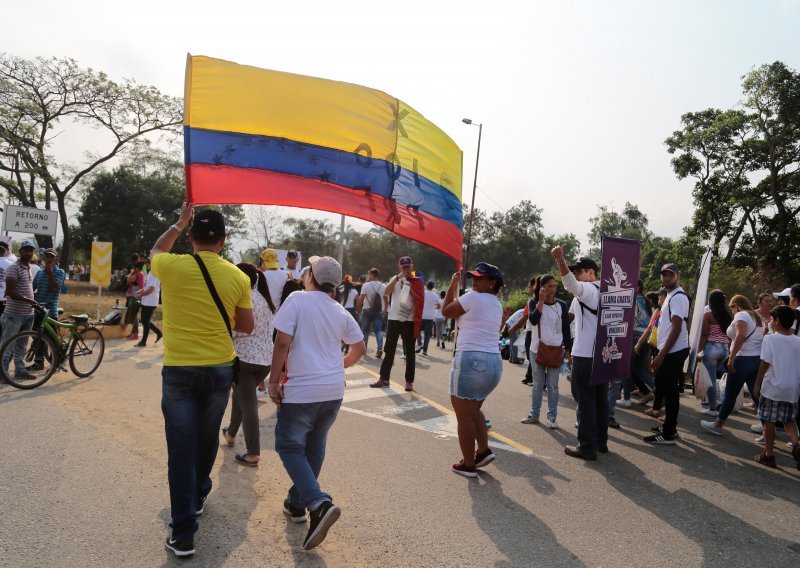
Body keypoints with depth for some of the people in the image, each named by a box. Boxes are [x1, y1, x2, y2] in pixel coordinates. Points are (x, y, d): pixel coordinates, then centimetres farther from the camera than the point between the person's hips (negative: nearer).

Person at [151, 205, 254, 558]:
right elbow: (246, 327, 2)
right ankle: (198, 497, 43)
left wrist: (179, 224, 25)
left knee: (181, 450, 4)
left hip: (178, 370, -1)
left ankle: (183, 533, 6)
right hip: (220, 369, 2)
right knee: (206, 440, 21)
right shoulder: (237, 277, -6)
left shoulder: (171, 266, -8)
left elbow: (155, 251, 18)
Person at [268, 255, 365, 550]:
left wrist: (273, 381, -6)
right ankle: (296, 503, 30)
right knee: (314, 447, 17)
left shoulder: (297, 299, -8)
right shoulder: (340, 312, 8)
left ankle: (319, 504, -13)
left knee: (289, 446, 4)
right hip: (334, 390, 6)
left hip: (302, 389, -6)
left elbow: (282, 342, -14)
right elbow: (359, 348, 18)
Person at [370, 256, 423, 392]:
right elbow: (386, 293, -7)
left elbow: (420, 301, -5)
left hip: (409, 320, -3)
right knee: (389, 350, 8)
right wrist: (397, 278, -13)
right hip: (394, 319, 3)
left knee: (409, 351, 3)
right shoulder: (395, 279, 10)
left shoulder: (416, 281, 2)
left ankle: (409, 381, 8)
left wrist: (410, 290, -18)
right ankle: (383, 379, 16)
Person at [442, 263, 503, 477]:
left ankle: (468, 465, 11)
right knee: (473, 409, 26)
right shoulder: (497, 305, 17)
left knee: (464, 416, 3)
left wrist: (452, 286, 12)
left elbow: (446, 311, 3)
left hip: (471, 359, -9)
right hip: (494, 362, 9)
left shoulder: (473, 297, -8)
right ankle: (483, 450, 20)